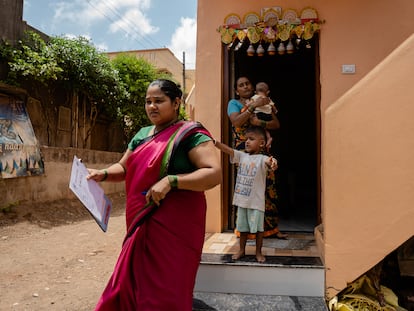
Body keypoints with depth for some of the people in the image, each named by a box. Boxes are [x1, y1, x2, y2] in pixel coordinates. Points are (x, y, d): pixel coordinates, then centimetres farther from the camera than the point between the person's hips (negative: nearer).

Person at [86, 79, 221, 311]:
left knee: (166, 292, 4)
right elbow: (124, 167, 20)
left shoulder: (191, 133, -11)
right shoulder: (142, 134, 13)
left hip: (174, 226, -7)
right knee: (132, 285, 18)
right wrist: (104, 174, -1)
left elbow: (215, 173, -20)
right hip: (143, 224, 7)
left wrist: (171, 181, -28)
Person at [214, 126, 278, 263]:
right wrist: (215, 142, -23)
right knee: (242, 227, 18)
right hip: (242, 200, 5)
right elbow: (228, 150, -8)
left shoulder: (262, 159, -11)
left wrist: (273, 163, -57)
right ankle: (242, 250, 33)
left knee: (258, 228, 9)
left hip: (256, 201, -4)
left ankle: (258, 252, 26)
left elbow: (269, 163, -33)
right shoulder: (242, 156, 3)